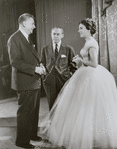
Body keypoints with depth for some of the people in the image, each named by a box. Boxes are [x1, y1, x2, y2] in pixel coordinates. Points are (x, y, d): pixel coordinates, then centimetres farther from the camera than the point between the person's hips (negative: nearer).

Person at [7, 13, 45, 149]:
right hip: (25, 83, -9)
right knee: (25, 112, 0)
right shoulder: (14, 39, -13)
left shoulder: (27, 38, 16)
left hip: (34, 82, 9)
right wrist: (34, 68, -22)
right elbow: (15, 62, -21)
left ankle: (32, 134, 33)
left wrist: (39, 66, 7)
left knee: (34, 111, 18)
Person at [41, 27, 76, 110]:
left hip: (64, 81, -2)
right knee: (52, 105, 5)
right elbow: (42, 64, 13)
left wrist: (71, 75, -2)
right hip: (50, 81, 2)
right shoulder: (45, 49, 11)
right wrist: (44, 75, 2)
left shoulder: (69, 49, 5)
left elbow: (73, 66, 7)